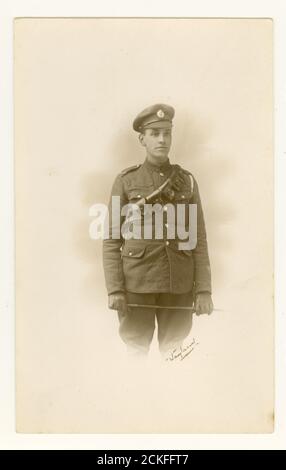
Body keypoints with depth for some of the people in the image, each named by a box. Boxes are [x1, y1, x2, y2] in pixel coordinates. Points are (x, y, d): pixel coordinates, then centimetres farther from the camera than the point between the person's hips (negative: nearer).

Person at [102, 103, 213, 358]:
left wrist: (204, 290, -2)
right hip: (137, 281, -1)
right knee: (136, 351, 4)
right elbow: (112, 239, 0)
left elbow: (199, 239, 5)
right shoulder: (125, 180, 2)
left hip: (179, 284, 2)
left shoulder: (187, 180, 7)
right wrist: (114, 289, -9)